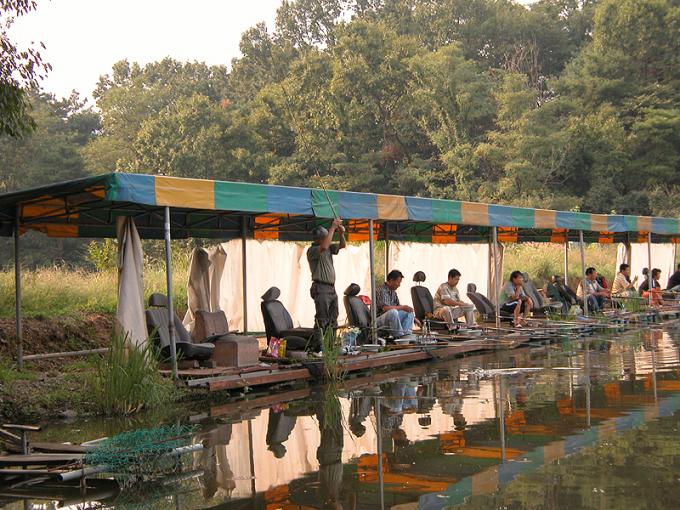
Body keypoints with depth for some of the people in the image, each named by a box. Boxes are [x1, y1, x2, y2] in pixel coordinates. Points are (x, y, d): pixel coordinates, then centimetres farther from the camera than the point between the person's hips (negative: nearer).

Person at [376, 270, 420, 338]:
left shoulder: (393, 292, 13)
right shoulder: (382, 290, -16)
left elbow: (398, 306, 21)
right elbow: (385, 308, -28)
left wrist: (413, 318, 13)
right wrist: (402, 307, -21)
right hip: (378, 320, -9)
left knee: (410, 313, 3)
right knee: (393, 312, -36)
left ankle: (406, 335, -12)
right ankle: (399, 337, -26)